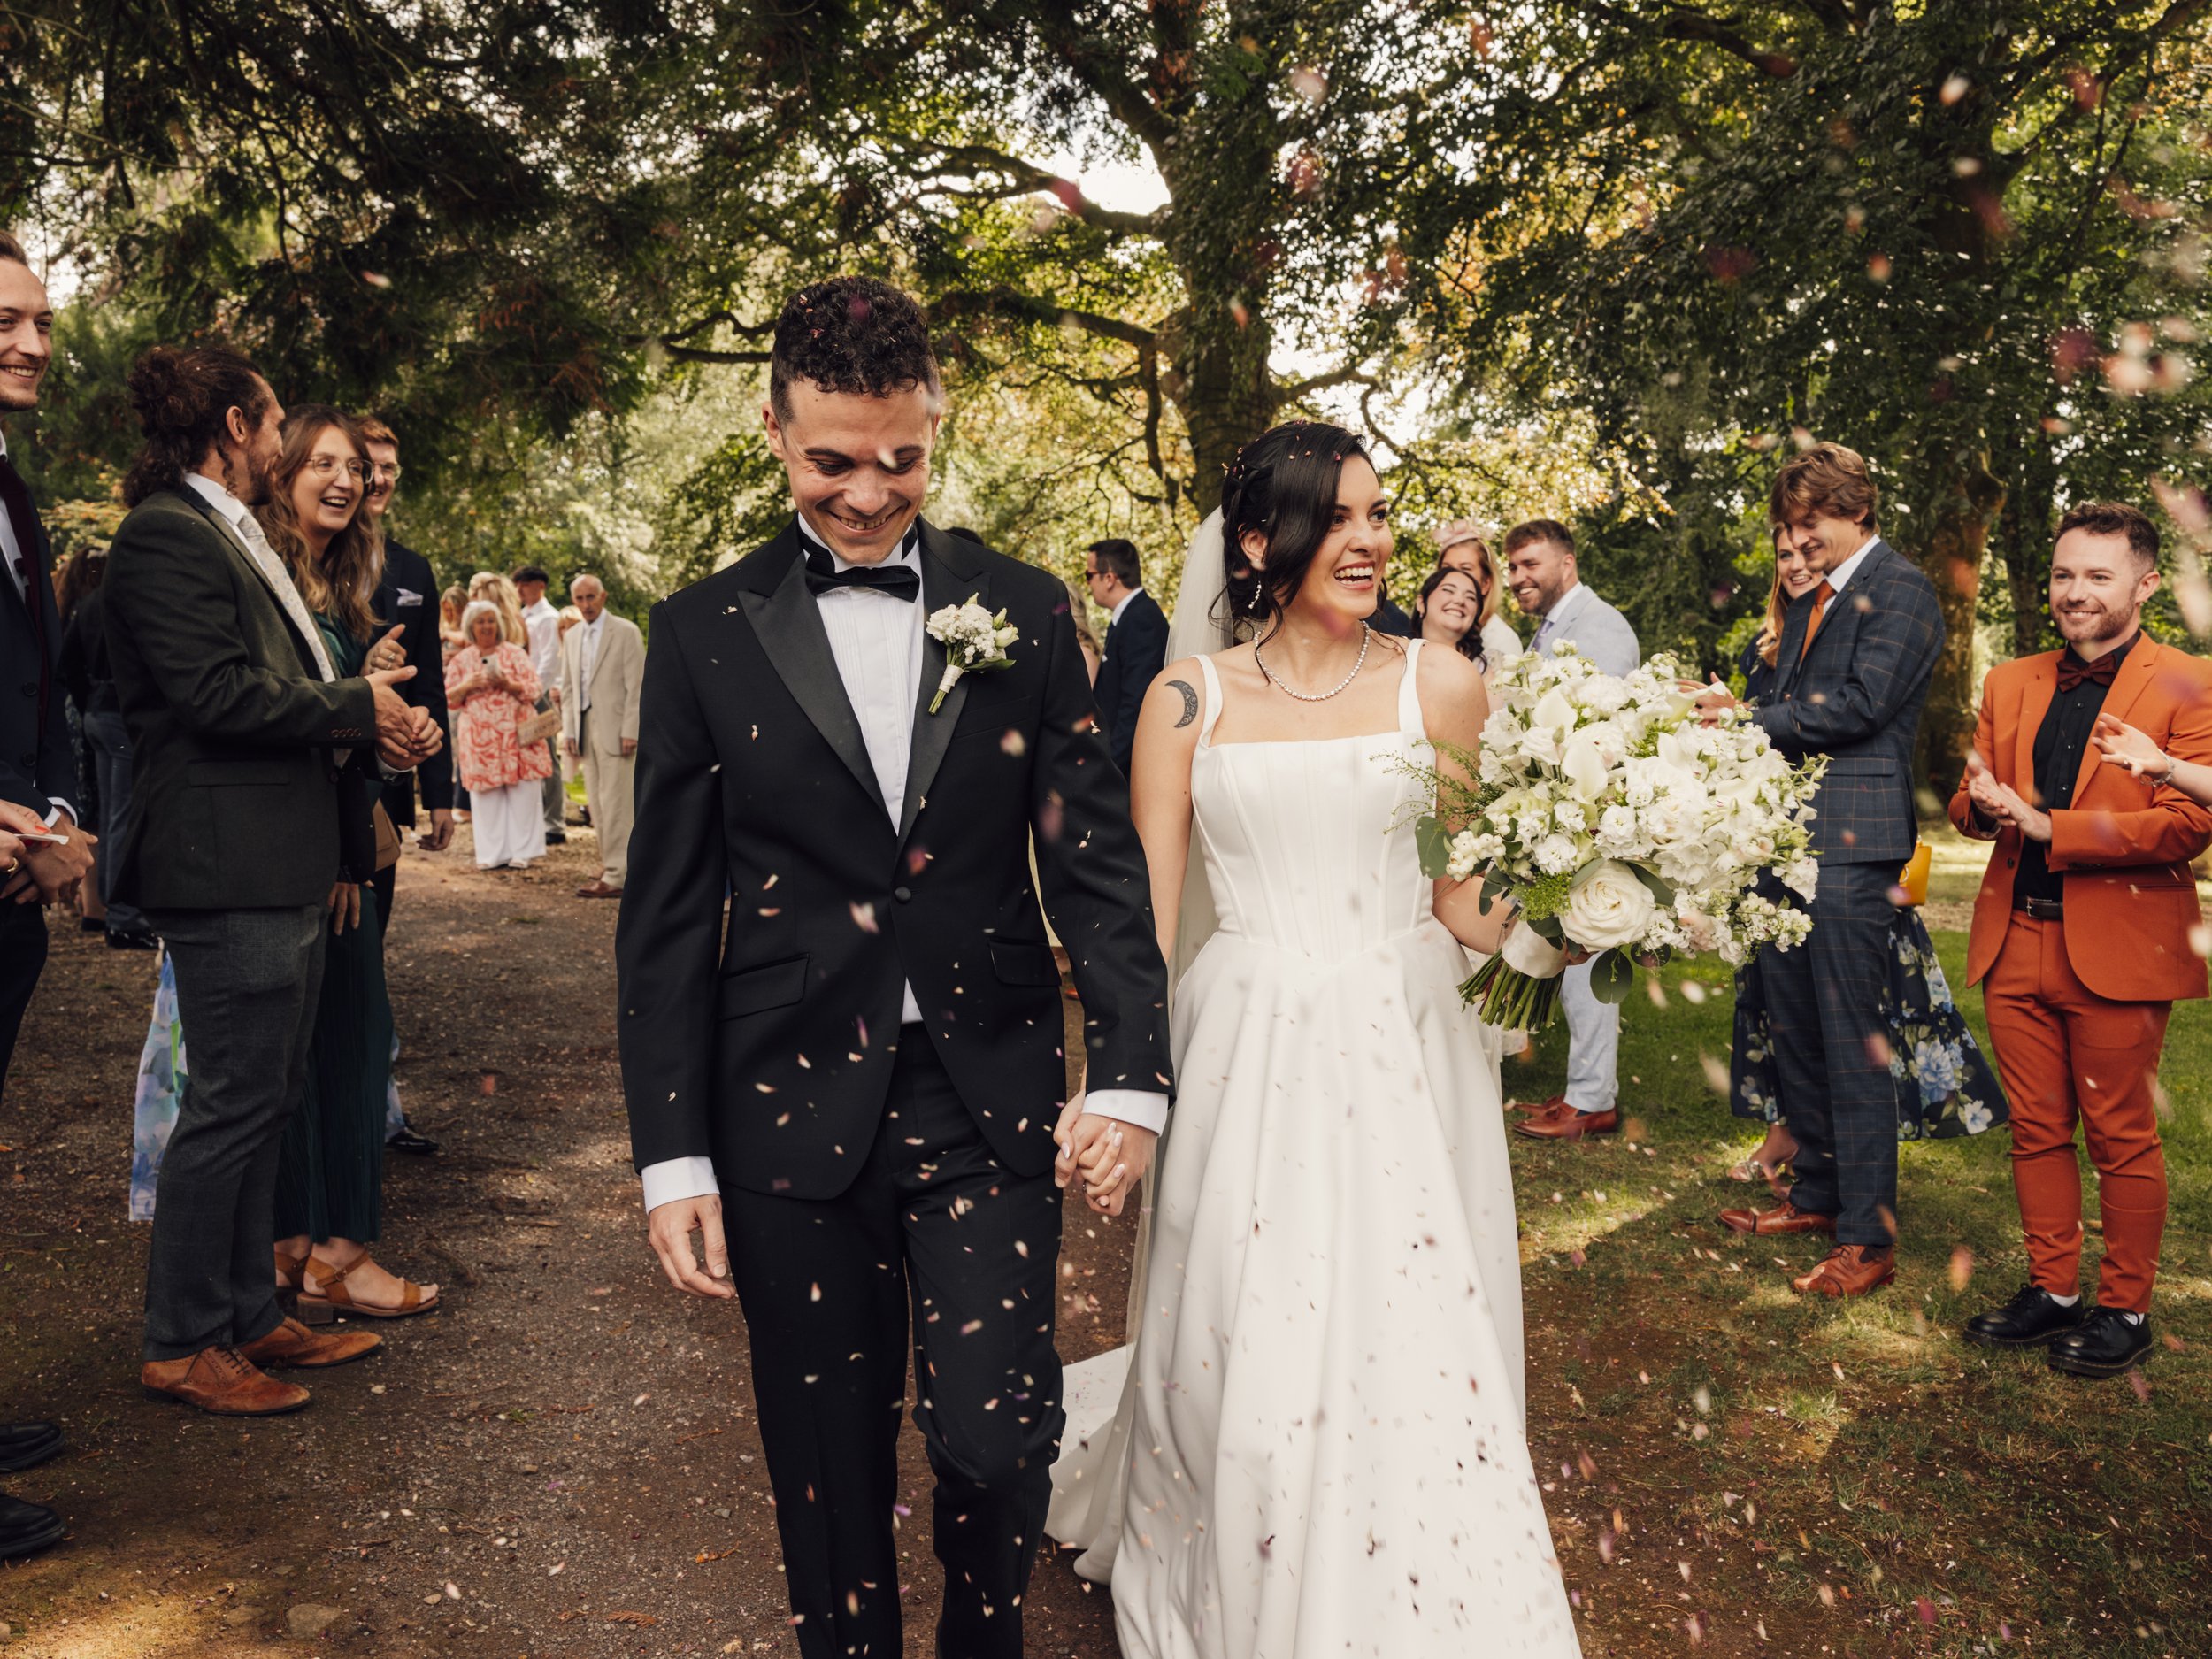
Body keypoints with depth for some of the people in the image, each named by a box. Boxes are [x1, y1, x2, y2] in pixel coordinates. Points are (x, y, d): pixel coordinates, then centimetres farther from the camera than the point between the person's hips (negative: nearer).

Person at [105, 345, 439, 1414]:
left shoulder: (232, 535, 20)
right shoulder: (167, 535, -11)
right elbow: (217, 695, -21)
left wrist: (377, 728, 3)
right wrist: (357, 706, -9)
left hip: (286, 871, 10)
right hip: (229, 870, -10)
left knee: (266, 1102, 15)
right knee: (231, 1107, -3)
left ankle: (248, 1316, 27)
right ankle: (180, 1345, 11)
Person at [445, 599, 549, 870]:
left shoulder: (514, 653, 4)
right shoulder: (461, 659, 10)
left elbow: (536, 690, -1)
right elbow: (448, 698, 9)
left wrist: (508, 684, -16)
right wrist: (467, 686, -9)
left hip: (516, 732, -2)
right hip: (479, 735, 2)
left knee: (521, 794, -3)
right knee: (486, 795, 2)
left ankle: (522, 852, 4)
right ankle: (492, 854, 9)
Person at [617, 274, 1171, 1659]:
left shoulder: (1025, 610, 4)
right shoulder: (705, 632, 2)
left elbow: (1098, 856, 2)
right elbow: (667, 914, 2)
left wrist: (1133, 1071, -9)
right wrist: (672, 1152, -1)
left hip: (992, 1097, 0)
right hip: (793, 1112, 0)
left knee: (997, 1437, 0)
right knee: (830, 1467, 11)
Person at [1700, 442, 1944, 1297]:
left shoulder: (1900, 590, -6)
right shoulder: (1809, 602, 21)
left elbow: (1858, 706, -16)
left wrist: (1749, 721, -11)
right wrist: (1737, 714, -1)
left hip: (1852, 843, -9)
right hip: (1786, 838, 9)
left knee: (1851, 1042, -6)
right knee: (1794, 1032, 15)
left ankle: (1868, 1237, 2)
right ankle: (1817, 1194, 28)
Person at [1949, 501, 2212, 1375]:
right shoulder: (2010, 683, 13)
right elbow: (1970, 802, 15)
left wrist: (2046, 826, -19)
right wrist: (1983, 804, -10)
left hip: (2118, 949, -5)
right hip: (2017, 942, 5)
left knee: (2121, 1138, 6)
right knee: (2036, 1130, 12)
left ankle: (2125, 1308, 21)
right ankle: (2053, 1289, 26)